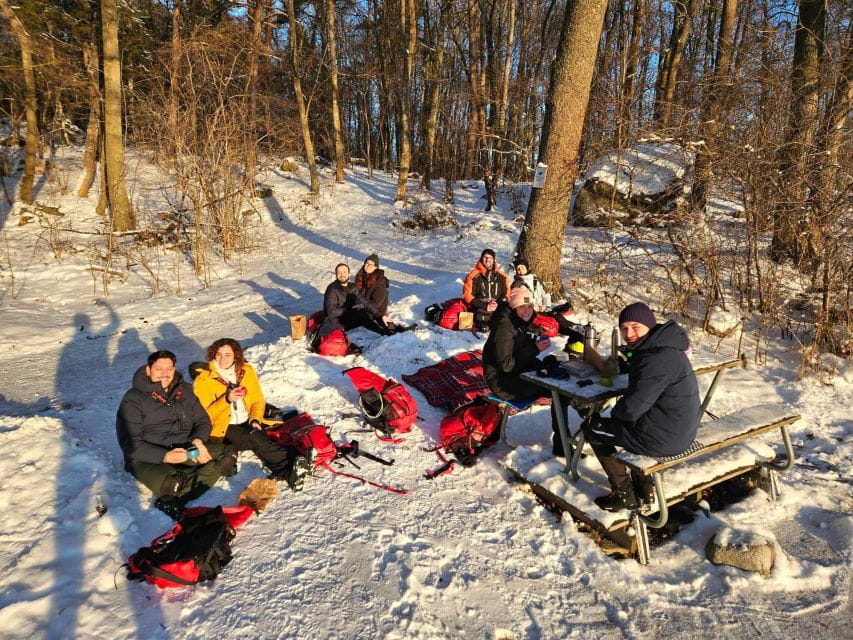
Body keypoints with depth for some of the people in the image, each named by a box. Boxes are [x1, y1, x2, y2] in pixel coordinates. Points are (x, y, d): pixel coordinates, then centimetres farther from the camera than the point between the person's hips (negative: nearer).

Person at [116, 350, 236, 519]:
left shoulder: (184, 390, 9)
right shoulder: (133, 399, -7)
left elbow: (203, 421, 14)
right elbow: (130, 443, -12)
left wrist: (198, 440, -10)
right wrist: (165, 456, -25)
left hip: (185, 449, 7)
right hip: (148, 457, -7)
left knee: (228, 455, -16)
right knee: (173, 483, -39)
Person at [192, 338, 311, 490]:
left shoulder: (246, 371, 7)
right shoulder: (203, 380, -4)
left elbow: (258, 400, 14)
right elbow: (204, 416, -8)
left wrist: (255, 419, -6)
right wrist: (226, 400, -24)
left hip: (248, 422, 3)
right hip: (223, 429, -3)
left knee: (260, 437, -32)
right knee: (255, 438, -33)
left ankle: (287, 472, -51)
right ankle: (292, 463, -44)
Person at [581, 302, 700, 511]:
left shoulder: (657, 359, -27)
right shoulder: (661, 345, 5)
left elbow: (631, 408, -24)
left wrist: (615, 412, -4)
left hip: (664, 438, -10)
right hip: (681, 431, 10)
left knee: (591, 427, 6)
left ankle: (624, 493, 14)